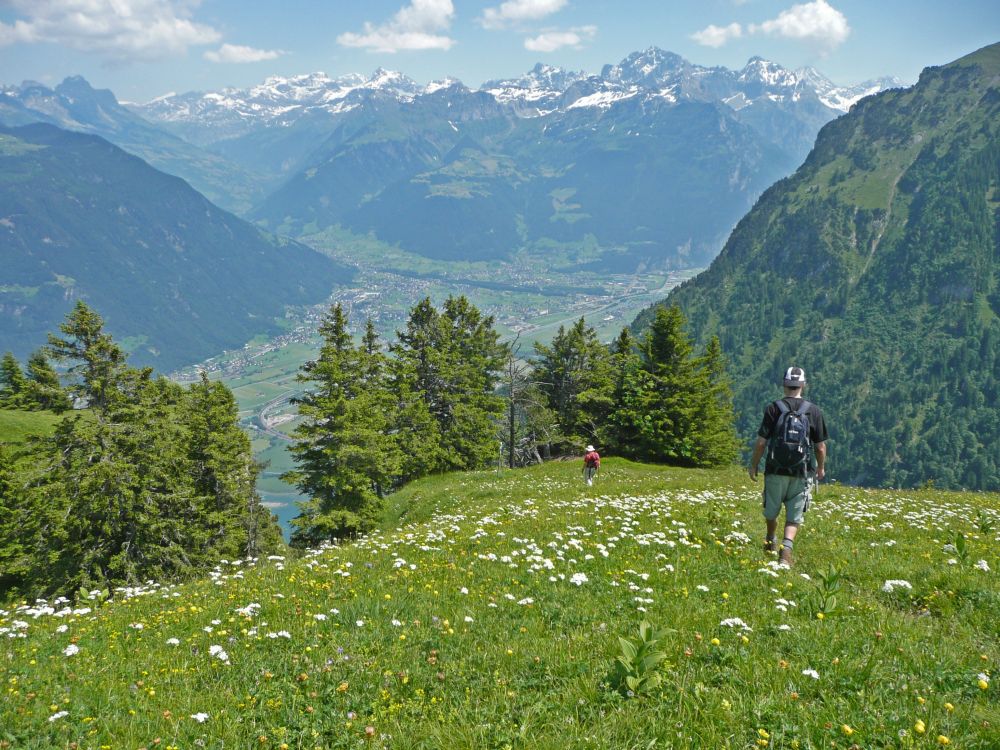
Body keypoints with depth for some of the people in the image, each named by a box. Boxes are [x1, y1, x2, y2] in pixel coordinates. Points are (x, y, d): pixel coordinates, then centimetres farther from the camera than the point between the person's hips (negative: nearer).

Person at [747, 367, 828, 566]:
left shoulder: (773, 408, -6)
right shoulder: (814, 411, -3)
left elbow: (761, 442, -7)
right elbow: (821, 446, 1)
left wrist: (754, 465, 7)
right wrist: (821, 468, 19)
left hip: (776, 470, 0)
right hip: (802, 473, 0)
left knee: (771, 510, 20)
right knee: (794, 516, 5)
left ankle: (770, 541, 41)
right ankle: (786, 548, -14)